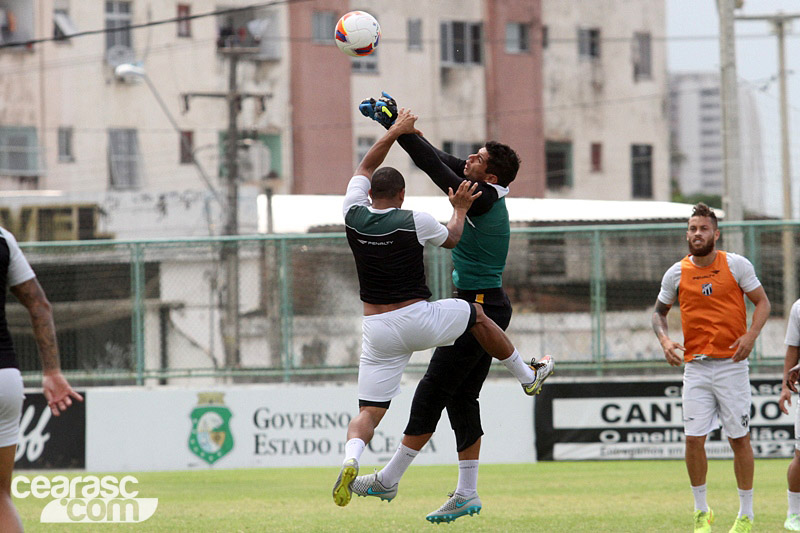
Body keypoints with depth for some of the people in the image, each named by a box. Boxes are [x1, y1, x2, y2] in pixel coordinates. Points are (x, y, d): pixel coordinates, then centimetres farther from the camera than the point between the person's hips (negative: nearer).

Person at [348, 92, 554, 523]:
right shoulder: (488, 197, 10)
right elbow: (441, 160, 16)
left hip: (479, 308, -10)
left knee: (433, 391, -7)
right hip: (485, 307, 10)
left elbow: (434, 166, -19)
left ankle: (388, 480, -5)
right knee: (461, 399, 10)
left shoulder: (481, 199, -17)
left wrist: (397, 126, -13)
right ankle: (467, 494, 12)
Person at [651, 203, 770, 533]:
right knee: (694, 439, -4)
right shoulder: (676, 274, 4)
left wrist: (750, 335, -13)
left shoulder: (737, 265, -2)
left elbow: (762, 302, 3)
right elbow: (659, 312, 16)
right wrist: (664, 340, -4)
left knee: (739, 439, 1)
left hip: (732, 365, -2)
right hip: (696, 366, 2)